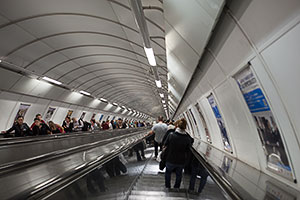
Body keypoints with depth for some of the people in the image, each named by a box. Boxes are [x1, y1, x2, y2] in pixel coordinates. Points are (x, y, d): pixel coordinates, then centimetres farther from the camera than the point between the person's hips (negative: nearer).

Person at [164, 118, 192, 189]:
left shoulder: (171, 135, -22)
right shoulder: (187, 139, -18)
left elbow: (165, 144, -5)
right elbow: (187, 151, -5)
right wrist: (185, 159, 11)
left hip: (170, 160, -1)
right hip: (181, 161, 1)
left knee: (168, 173, 26)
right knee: (179, 175, 27)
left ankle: (167, 187, 43)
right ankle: (176, 187, 46)